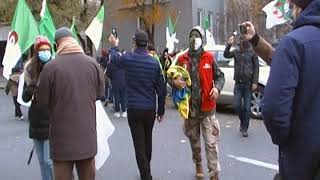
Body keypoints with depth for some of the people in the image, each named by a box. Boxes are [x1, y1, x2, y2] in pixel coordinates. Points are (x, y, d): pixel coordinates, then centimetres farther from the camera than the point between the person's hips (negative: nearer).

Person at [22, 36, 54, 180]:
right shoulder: (30, 71, 4)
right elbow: (25, 98, 3)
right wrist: (32, 87, -15)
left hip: (52, 121, -4)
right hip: (36, 122, 4)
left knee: (49, 160, -4)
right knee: (41, 161, 14)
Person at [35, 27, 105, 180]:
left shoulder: (50, 67, -15)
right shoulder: (92, 63, -5)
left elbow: (41, 100, -5)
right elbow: (100, 93, 7)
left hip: (63, 137, -3)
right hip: (88, 135, 3)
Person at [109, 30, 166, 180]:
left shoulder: (128, 58, -8)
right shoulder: (154, 63, -2)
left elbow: (114, 59, 17)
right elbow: (161, 89, 0)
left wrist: (114, 47, 37)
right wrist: (161, 110, 11)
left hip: (134, 109, -3)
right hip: (150, 109, 3)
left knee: (139, 144, 2)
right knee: (148, 142, 20)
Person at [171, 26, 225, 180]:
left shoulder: (209, 58, -1)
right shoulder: (182, 59, 2)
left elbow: (219, 76, 6)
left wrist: (217, 88, -14)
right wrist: (175, 81, -16)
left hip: (207, 107, -2)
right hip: (190, 107, 2)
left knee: (211, 142, -4)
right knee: (194, 141, 18)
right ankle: (198, 165, 40)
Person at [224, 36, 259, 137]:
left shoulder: (252, 53, 0)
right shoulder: (236, 52, 8)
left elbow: (256, 68, -2)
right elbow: (226, 55, -7)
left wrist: (255, 82, -9)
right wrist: (229, 44, -21)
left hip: (248, 84, -2)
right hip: (238, 84, 3)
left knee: (247, 107, 1)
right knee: (237, 105, 1)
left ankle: (244, 128, 11)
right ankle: (242, 122, 27)